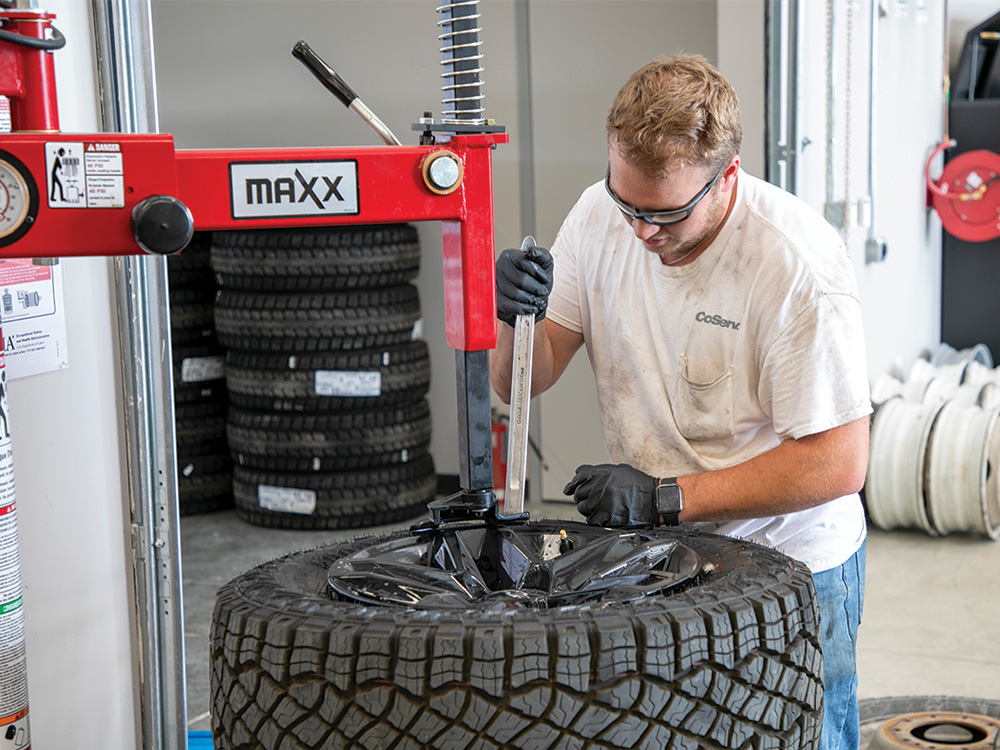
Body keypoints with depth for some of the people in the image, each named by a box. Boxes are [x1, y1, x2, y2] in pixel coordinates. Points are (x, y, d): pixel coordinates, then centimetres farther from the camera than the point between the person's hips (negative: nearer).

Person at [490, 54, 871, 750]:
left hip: (789, 560, -4)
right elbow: (520, 382, 0)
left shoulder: (799, 261, -23)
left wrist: (666, 498, -23)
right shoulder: (599, 214, -7)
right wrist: (518, 316, -23)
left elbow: (838, 464, -21)